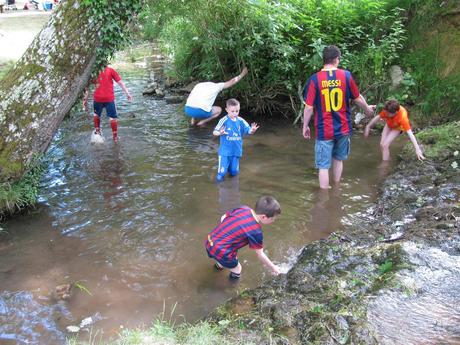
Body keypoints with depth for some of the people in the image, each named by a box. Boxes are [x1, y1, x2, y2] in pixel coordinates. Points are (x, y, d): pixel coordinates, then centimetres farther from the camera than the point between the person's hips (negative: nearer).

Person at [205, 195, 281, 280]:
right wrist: (273, 267, 7)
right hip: (221, 252, -8)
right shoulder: (256, 232, -18)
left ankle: (219, 264, 64)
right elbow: (260, 254, -7)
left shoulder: (243, 208, -2)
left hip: (210, 241, 8)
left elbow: (223, 218, 10)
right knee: (237, 269, 18)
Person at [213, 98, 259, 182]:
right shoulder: (224, 121, -13)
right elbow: (214, 132, -16)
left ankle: (231, 167, 45)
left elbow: (248, 131, 1)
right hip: (225, 151, -4)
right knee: (222, 172, -7)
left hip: (236, 151, 4)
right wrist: (220, 133, -38)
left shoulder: (241, 121, -1)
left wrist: (252, 130, -22)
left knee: (234, 173, 14)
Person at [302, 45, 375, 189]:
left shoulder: (315, 79, -11)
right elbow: (357, 98, 6)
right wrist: (367, 109, 26)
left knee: (323, 166, 5)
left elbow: (309, 107, -10)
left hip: (324, 130, -3)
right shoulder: (346, 75, -5)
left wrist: (305, 126, 4)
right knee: (338, 159, 24)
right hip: (343, 128, 3)